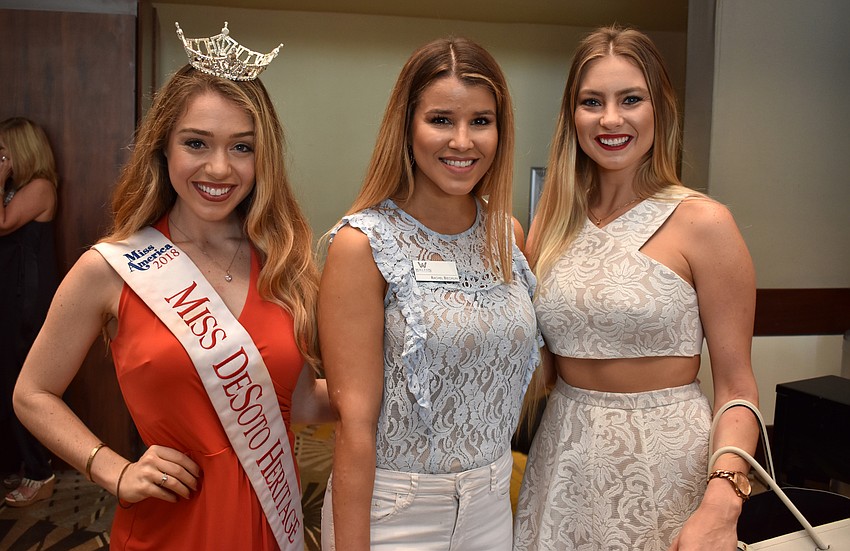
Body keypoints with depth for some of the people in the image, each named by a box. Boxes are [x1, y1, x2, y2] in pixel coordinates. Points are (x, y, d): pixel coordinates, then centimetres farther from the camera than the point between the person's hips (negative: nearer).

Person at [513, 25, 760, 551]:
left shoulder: (702, 222, -11)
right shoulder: (555, 223, 2)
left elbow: (736, 386, -11)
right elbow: (543, 366, 9)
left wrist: (721, 506, -24)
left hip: (665, 458, -4)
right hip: (563, 455, 4)